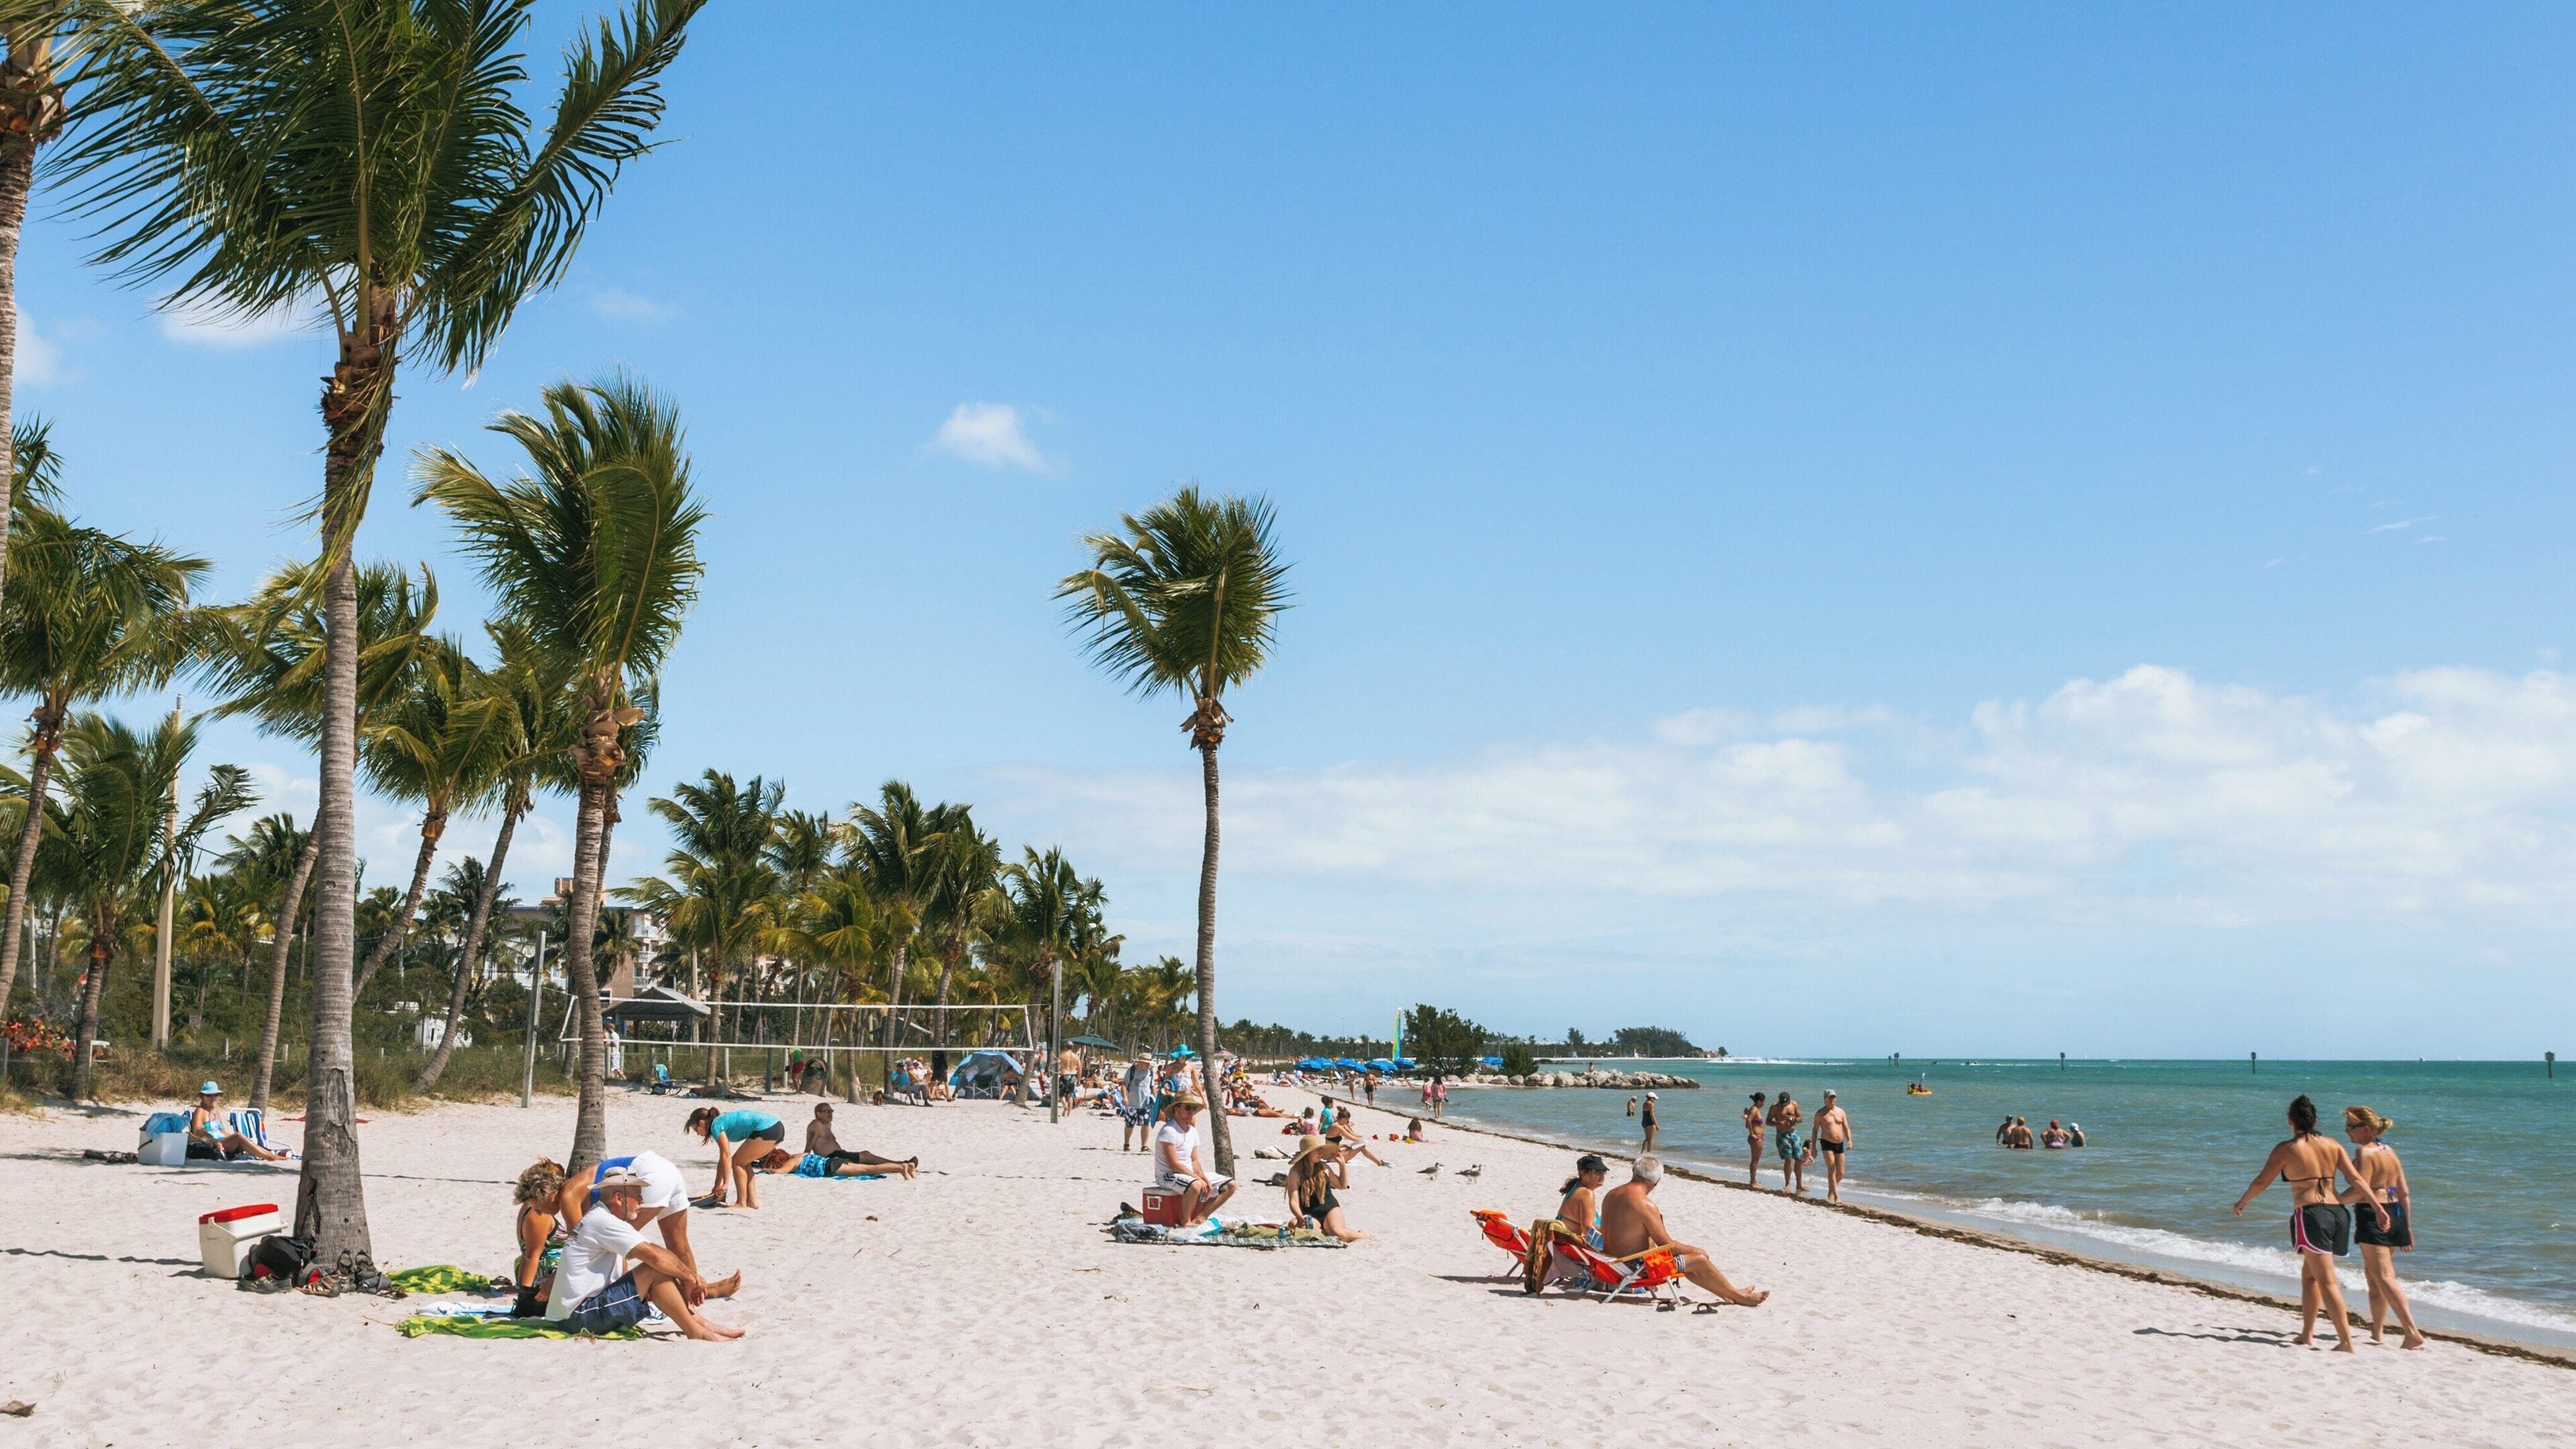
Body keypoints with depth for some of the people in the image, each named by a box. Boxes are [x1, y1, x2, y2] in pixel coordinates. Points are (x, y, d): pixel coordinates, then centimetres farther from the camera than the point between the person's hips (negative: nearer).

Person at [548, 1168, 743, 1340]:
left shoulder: (598, 1219, 15)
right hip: (579, 1316, -11)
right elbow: (654, 1256, -23)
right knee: (655, 1270, -19)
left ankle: (701, 1323, 5)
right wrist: (691, 1276, -10)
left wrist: (687, 1278, 4)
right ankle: (696, 1332, -14)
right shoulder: (604, 1222, -17)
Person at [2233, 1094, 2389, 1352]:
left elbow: (2262, 1182, 4)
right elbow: (2356, 1179, 3)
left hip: (2310, 1215, -6)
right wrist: (2379, 1208, 5)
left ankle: (2346, 1342, -13)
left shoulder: (2286, 1149, -2)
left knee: (2327, 1281, -7)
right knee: (2309, 1274, 21)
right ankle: (2307, 1334, 26)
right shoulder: (2333, 1145, 9)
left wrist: (2242, 1203, 19)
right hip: (2338, 1213, 6)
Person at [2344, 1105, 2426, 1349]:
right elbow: (2404, 1193, 14)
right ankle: (2378, 1331, 26)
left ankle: (2413, 1333, -18)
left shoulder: (2364, 1152, -11)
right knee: (2372, 1274, 20)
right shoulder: (2389, 1151, 13)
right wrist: (2408, 1227, 18)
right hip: (2395, 1215, 9)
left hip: (2372, 1217, -9)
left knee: (2384, 1278, -9)